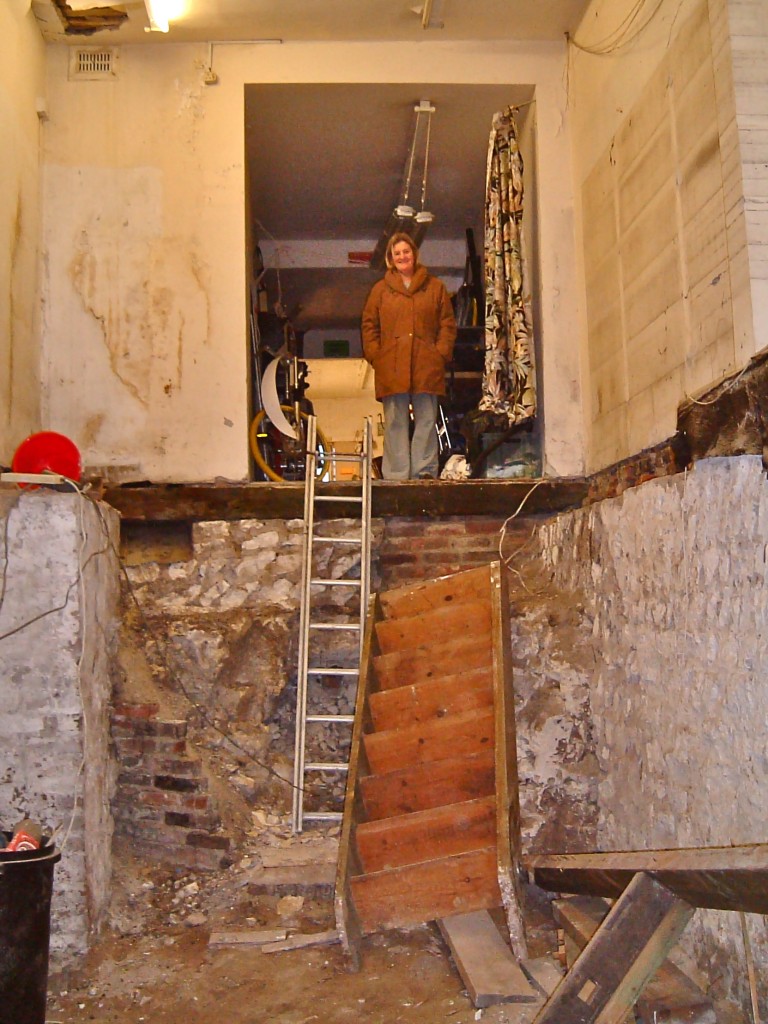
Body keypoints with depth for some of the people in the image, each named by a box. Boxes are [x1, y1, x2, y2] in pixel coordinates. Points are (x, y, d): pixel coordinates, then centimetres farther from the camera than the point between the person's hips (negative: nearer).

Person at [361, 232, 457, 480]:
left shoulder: (435, 287, 13)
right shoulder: (380, 289, 14)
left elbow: (448, 324, 10)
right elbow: (369, 325, 11)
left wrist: (441, 353, -3)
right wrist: (375, 356, -1)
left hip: (426, 365, 0)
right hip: (391, 366, 0)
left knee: (426, 420, 0)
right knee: (395, 422, 0)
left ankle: (425, 471, 5)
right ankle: (396, 475, 3)